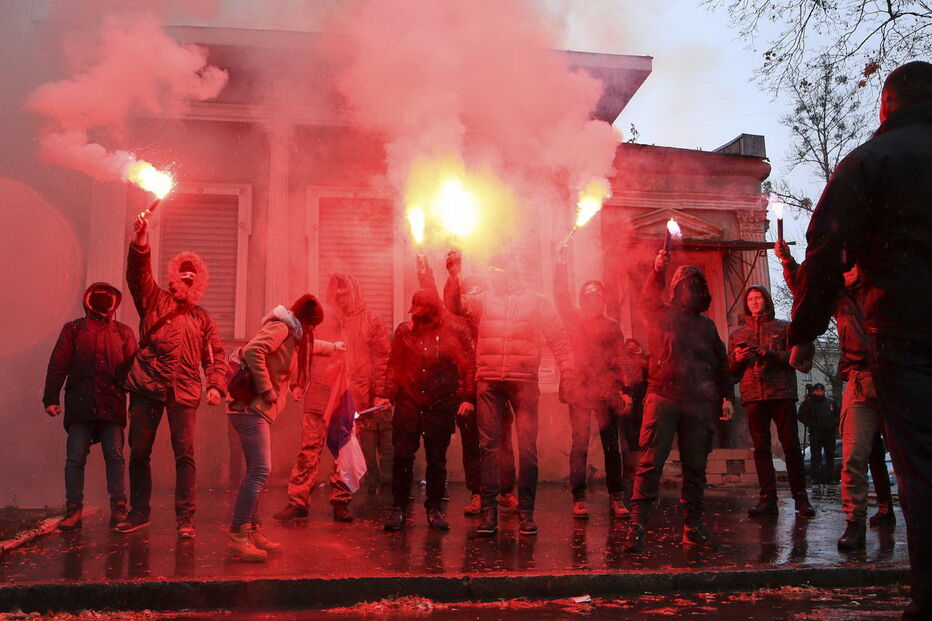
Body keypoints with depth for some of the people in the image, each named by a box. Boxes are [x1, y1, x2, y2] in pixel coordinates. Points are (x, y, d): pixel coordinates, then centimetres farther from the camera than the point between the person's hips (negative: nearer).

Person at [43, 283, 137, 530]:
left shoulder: (123, 332, 14)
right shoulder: (73, 329, 12)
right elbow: (58, 365, 7)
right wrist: (51, 398, -1)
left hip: (112, 405, 0)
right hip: (80, 405, 0)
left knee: (115, 457, -1)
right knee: (75, 459, 1)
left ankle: (119, 510, 5)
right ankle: (73, 511, 8)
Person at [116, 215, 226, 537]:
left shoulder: (203, 318, 15)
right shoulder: (154, 300, 10)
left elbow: (215, 356, 12)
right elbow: (138, 274, -8)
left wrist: (216, 386, -5)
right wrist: (141, 243, -25)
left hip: (184, 392, 1)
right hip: (146, 389, 0)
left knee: (185, 455, -5)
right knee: (139, 453, 7)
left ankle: (185, 518, 2)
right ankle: (139, 512, 22)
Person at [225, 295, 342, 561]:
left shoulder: (294, 335, 23)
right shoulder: (280, 327, -8)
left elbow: (309, 345, 47)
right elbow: (253, 351, -25)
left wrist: (333, 347, 62)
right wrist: (266, 389, -20)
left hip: (257, 410, 10)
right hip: (252, 408, -10)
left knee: (257, 472, 10)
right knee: (260, 471, -15)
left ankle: (252, 531, 16)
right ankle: (237, 537, -14)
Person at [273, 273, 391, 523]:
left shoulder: (371, 322, 8)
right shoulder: (319, 320, 12)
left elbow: (382, 359, 4)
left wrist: (380, 393, -3)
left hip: (352, 397, -1)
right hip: (319, 394, 1)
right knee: (309, 449, -3)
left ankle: (340, 503, 13)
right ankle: (297, 501, 0)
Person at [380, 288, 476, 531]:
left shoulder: (454, 333, 0)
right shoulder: (405, 332, 5)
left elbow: (469, 367, 2)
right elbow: (394, 366, 10)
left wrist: (468, 398, -6)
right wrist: (387, 395, 0)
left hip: (441, 408, -1)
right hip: (408, 404, 1)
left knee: (437, 460, 6)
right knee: (402, 456, -2)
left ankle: (434, 509, 18)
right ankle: (399, 508, 10)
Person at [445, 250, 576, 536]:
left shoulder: (537, 302, 10)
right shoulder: (483, 301, 14)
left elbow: (558, 338, 7)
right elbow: (455, 304, 1)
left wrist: (568, 371, -4)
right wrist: (454, 274, -12)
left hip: (524, 382, -1)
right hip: (488, 383, 1)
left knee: (527, 446, -2)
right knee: (489, 445, 2)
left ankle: (526, 511, 9)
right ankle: (489, 511, 8)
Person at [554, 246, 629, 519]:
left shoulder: (612, 326, 13)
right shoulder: (574, 319, 11)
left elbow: (618, 362, 10)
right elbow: (560, 297, -3)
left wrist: (624, 390, 3)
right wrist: (562, 266, -11)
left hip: (607, 392, 1)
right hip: (580, 390, -1)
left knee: (612, 446, 2)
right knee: (579, 445, -2)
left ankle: (616, 499, 7)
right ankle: (579, 499, 3)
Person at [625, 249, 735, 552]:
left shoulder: (707, 325, 21)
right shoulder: (661, 315, 14)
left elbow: (721, 364, 23)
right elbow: (647, 301, 0)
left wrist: (727, 396, 14)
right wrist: (657, 271, -14)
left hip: (700, 402, 4)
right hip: (663, 396, -3)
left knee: (695, 466, 5)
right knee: (651, 462, -11)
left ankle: (693, 524, 13)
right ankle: (637, 524, -13)